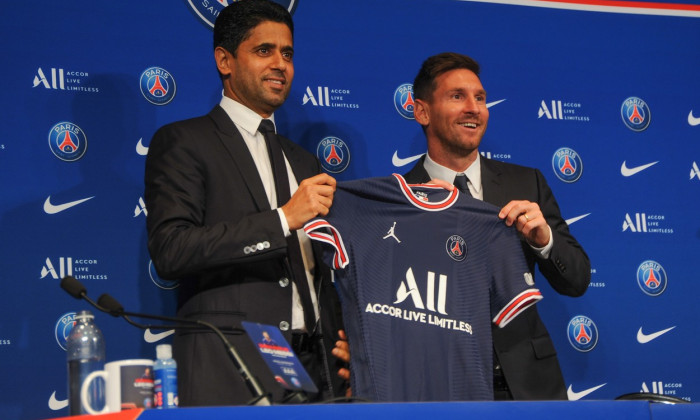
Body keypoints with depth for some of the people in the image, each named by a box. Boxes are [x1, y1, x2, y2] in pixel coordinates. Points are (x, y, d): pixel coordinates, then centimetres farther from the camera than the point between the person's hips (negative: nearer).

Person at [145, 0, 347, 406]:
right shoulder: (183, 142, 3)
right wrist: (283, 219, -14)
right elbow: (170, 250, -12)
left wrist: (342, 361, 9)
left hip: (315, 367, 6)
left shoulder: (304, 162, 24)